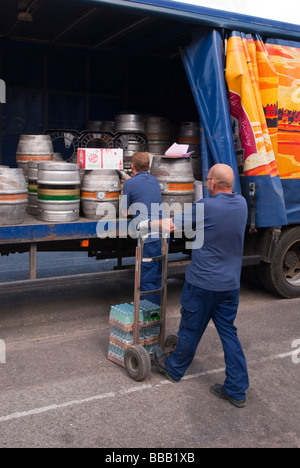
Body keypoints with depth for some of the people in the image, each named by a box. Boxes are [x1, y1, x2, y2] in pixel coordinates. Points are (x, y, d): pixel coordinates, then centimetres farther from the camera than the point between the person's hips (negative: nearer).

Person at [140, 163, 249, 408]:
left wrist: (150, 223, 9)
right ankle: (237, 390, 16)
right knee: (228, 332, 12)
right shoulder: (241, 204, 1)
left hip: (203, 282, -5)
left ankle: (174, 368, 36)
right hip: (231, 284, 6)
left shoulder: (205, 207, -19)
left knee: (191, 329, 12)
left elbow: (172, 225, -9)